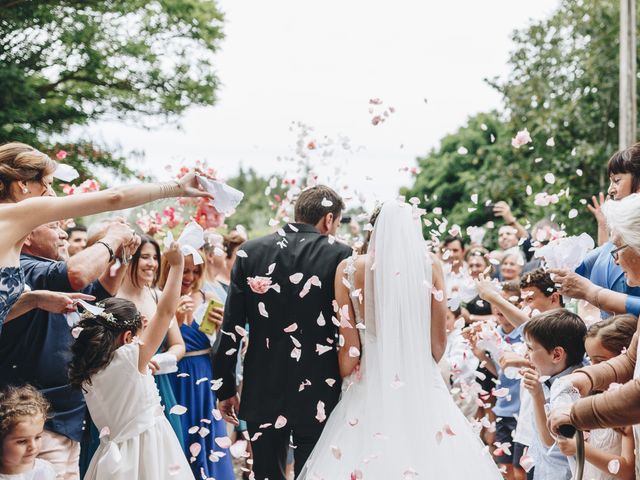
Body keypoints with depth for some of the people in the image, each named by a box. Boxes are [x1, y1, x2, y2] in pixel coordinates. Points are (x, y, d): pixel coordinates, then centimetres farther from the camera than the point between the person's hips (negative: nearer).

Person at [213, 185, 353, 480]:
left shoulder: (251, 252, 1)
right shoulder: (340, 255, -6)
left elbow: (231, 326, 1)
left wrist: (226, 388, 8)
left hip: (263, 391, 2)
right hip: (319, 393, -2)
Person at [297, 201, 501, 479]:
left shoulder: (349, 270, -4)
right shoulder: (429, 267, -4)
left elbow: (350, 349, -3)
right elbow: (438, 344, 2)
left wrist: (339, 388, 13)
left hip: (370, 387, 0)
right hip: (422, 390, 0)